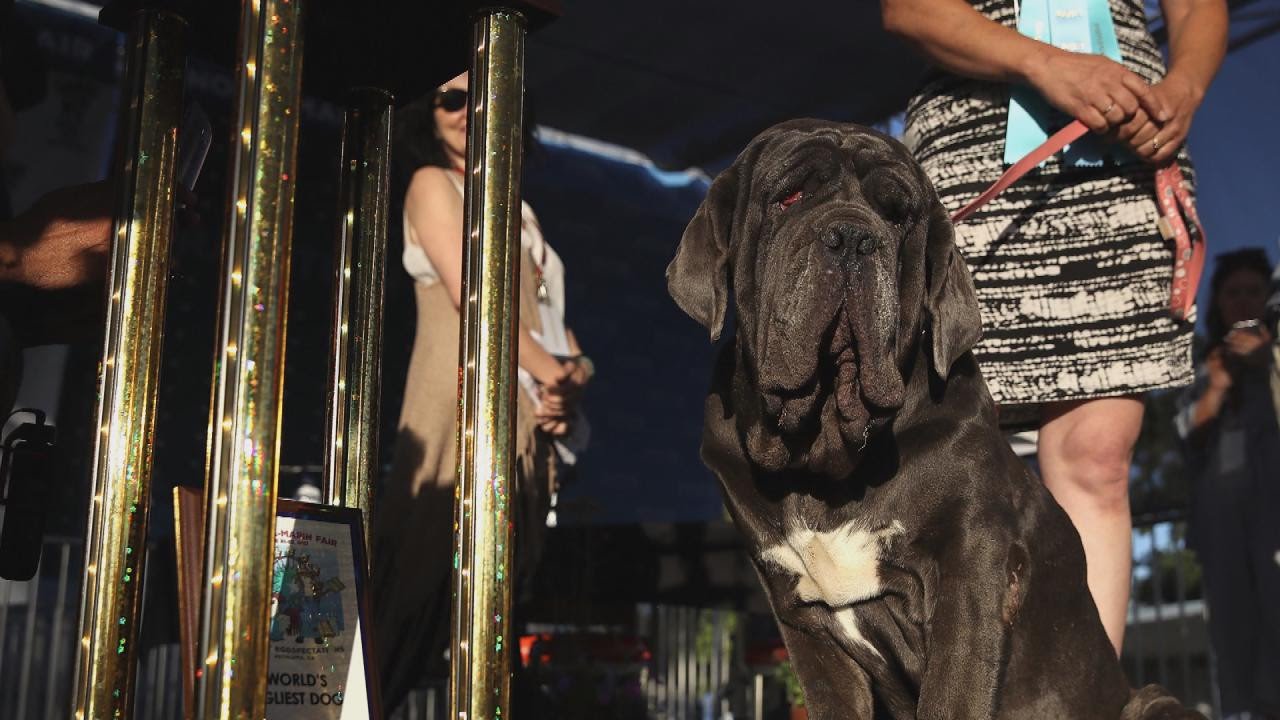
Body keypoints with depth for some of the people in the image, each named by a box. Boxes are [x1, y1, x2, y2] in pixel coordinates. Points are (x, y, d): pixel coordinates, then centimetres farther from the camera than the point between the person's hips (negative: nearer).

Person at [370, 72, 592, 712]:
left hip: (526, 417, 7)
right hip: (459, 405, -7)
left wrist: (568, 384, -3)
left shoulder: (519, 211, 24)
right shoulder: (433, 184, 4)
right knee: (424, 569, -11)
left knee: (501, 577, 5)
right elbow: (467, 292, -9)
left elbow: (551, 314, 17)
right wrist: (552, 371, -11)